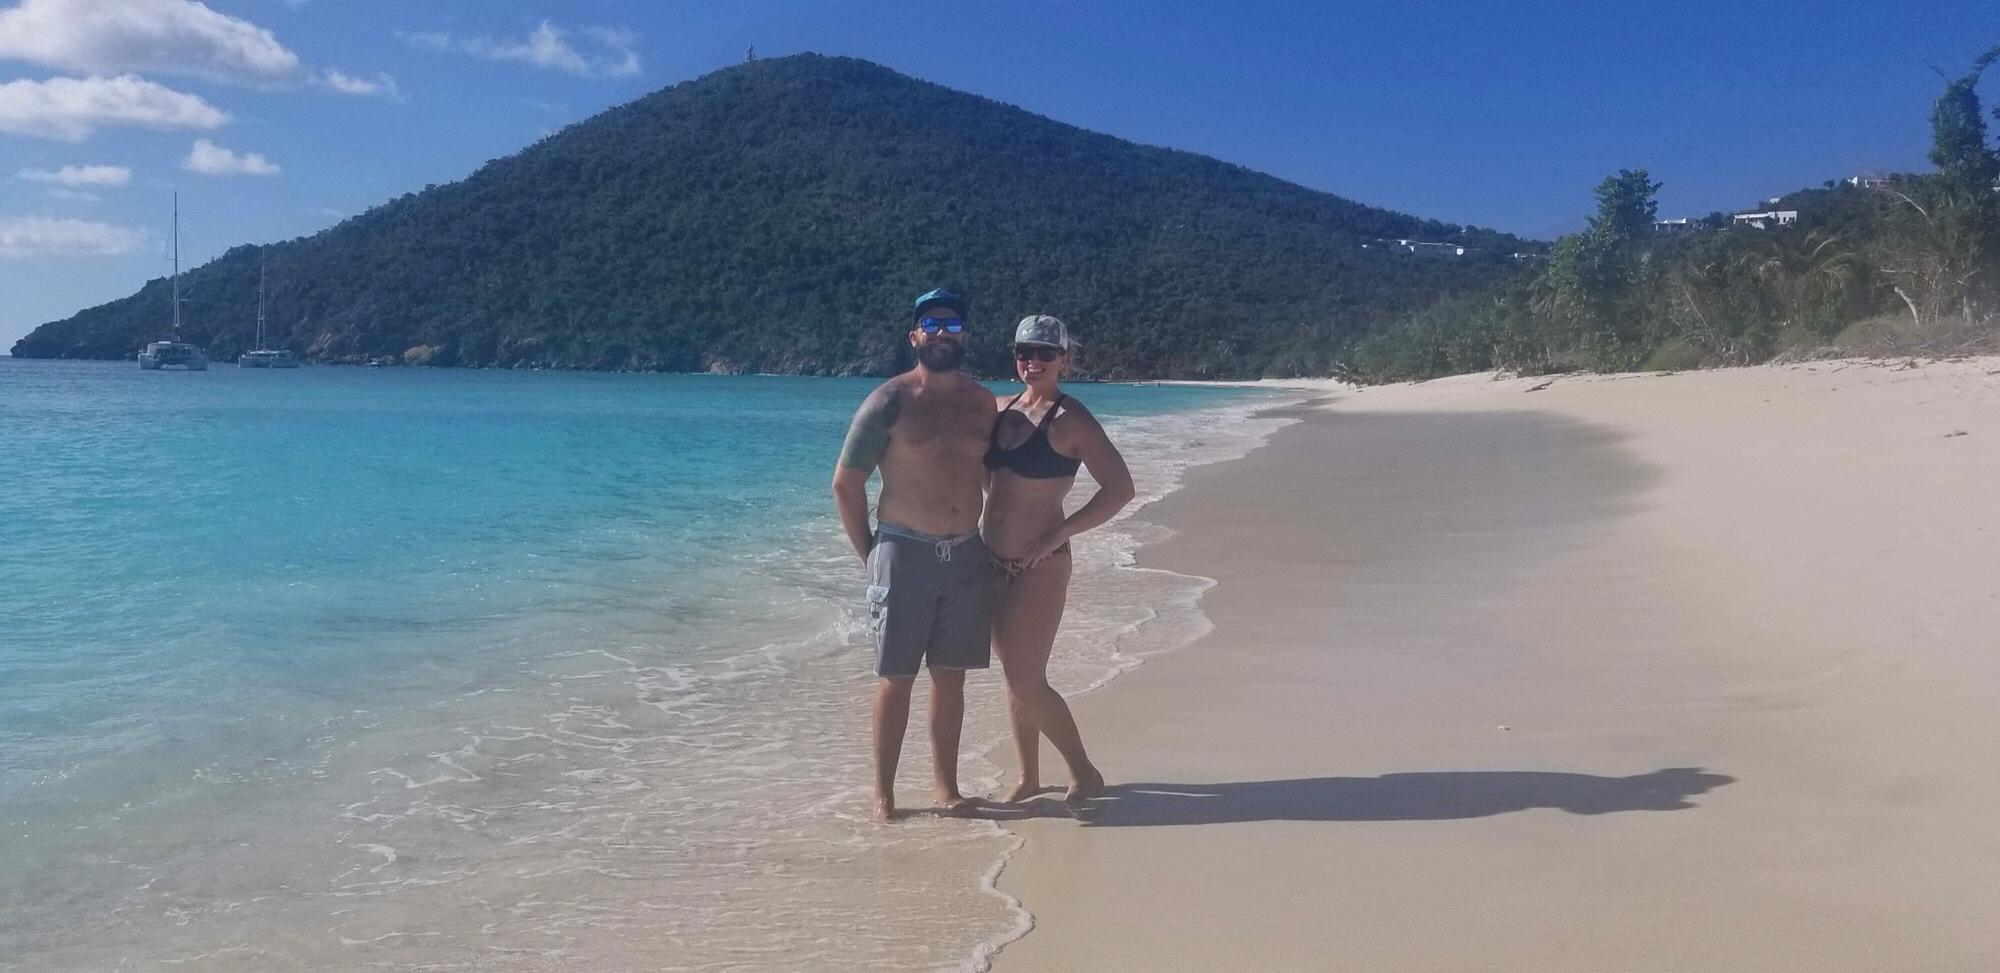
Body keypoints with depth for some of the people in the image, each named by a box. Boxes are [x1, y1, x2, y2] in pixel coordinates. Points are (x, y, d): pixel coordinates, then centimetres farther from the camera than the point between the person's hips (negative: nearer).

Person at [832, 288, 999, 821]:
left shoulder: (982, 402, 8)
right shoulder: (889, 402, -6)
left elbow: (993, 474, 21)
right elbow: (845, 483, -3)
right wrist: (869, 554, -3)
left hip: (967, 556, 4)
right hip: (904, 553, -4)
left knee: (951, 677, 10)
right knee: (896, 677, 1)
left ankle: (946, 785, 21)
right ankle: (883, 792, 12)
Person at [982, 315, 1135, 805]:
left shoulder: (1071, 420, -12)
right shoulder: (1000, 409, 7)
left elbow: (1120, 489, -15)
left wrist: (1059, 533, -17)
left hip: (1039, 566, -7)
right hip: (992, 562, 7)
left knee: (1026, 681, -7)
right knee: (1014, 676, 13)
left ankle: (1084, 773, 11)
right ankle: (1028, 779, 25)